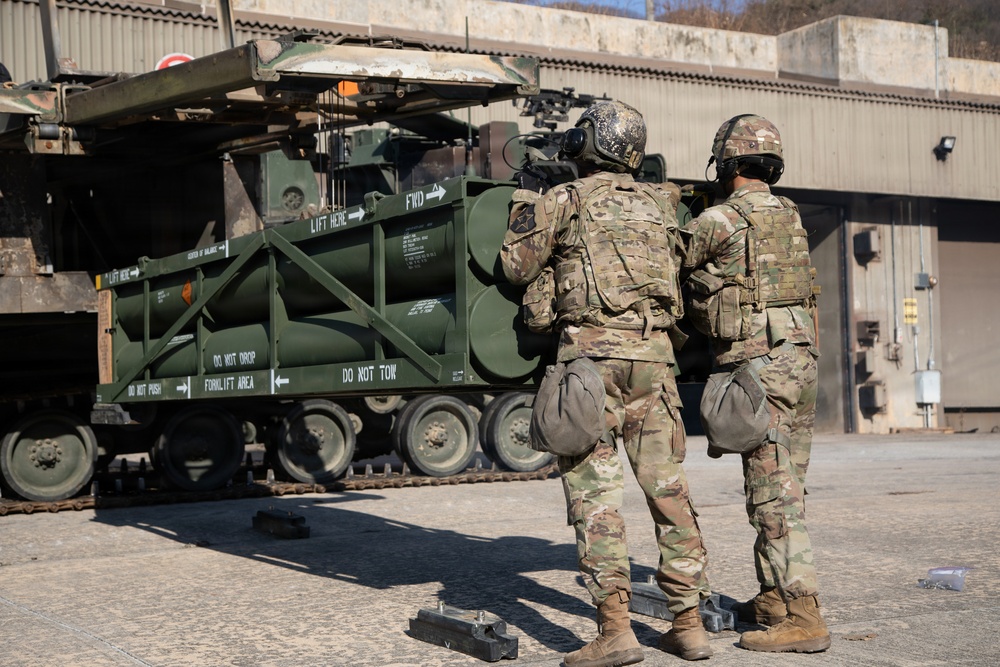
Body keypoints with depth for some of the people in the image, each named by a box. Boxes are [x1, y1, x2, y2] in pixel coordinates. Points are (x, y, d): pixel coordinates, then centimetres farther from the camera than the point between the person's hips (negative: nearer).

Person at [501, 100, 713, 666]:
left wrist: (525, 201, 21)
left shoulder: (564, 201, 2)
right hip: (654, 352, 5)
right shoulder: (660, 205, 16)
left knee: (594, 488, -3)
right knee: (668, 486, 8)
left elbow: (519, 268, 9)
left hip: (592, 348, -4)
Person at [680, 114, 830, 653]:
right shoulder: (790, 217, 15)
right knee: (780, 488, 15)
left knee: (774, 494, -8)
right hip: (801, 359, 8)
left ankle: (803, 619, -10)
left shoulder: (716, 221, -9)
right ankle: (773, 598, 25)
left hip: (756, 366, -8)